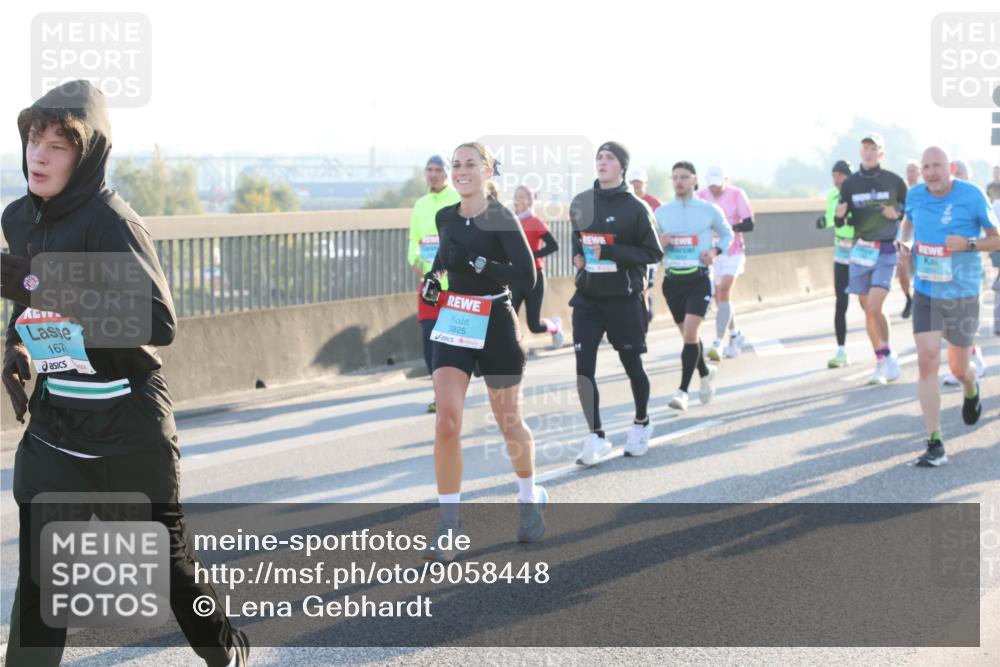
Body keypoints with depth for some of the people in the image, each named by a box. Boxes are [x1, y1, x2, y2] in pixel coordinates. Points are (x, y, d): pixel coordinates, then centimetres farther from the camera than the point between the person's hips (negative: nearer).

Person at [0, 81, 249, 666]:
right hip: (54, 425, 5)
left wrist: (47, 293, -32)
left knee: (167, 553, 14)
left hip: (128, 425, -5)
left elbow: (159, 323, -29)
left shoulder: (110, 222, -18)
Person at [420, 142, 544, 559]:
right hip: (453, 325, 4)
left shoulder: (501, 219, -11)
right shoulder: (445, 217, 5)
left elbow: (527, 278, -20)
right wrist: (433, 277, 7)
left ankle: (531, 499, 38)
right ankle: (448, 525, -8)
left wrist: (478, 262, -26)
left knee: (509, 422, 11)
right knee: (447, 422, -12)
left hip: (496, 326, -4)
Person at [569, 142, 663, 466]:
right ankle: (596, 437, 2)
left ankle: (641, 424, 34)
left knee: (632, 365, 11)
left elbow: (653, 253, -10)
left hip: (624, 299, -3)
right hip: (587, 298, 3)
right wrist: (577, 255, 1)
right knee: (583, 368, -6)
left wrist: (611, 252, -20)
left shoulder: (635, 207, -9)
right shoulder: (581, 202, 4)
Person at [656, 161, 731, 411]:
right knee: (688, 334, 15)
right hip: (672, 280, 3)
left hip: (699, 279, -3)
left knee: (690, 333, -16)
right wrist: (658, 244, -10)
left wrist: (716, 251, -6)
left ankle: (683, 391, -14)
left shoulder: (710, 210, -1)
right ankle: (706, 373, 41)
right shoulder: (661, 213, 5)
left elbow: (727, 234, 13)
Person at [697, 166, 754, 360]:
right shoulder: (700, 196, -2)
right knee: (720, 298, 11)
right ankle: (736, 336, 31)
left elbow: (749, 224, -11)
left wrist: (729, 227, -27)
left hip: (733, 252, -3)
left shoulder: (737, 194, -8)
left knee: (724, 293, -18)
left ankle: (718, 343, -22)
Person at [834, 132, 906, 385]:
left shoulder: (893, 181, -4)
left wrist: (897, 213, -12)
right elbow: (840, 222, 7)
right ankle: (881, 363, 16)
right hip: (860, 250, 4)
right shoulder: (850, 183, 3)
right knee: (868, 310, 6)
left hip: (886, 251, -4)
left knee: (874, 308, -16)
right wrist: (840, 216, -16)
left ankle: (888, 356, 3)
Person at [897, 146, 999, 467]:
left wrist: (968, 243, -24)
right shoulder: (916, 195, -1)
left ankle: (971, 391, 52)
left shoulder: (971, 196, -12)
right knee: (927, 362, -12)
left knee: (959, 368, 12)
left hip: (962, 295, -2)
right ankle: (935, 445, -11)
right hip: (925, 294, 2)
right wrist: (903, 244, 2)